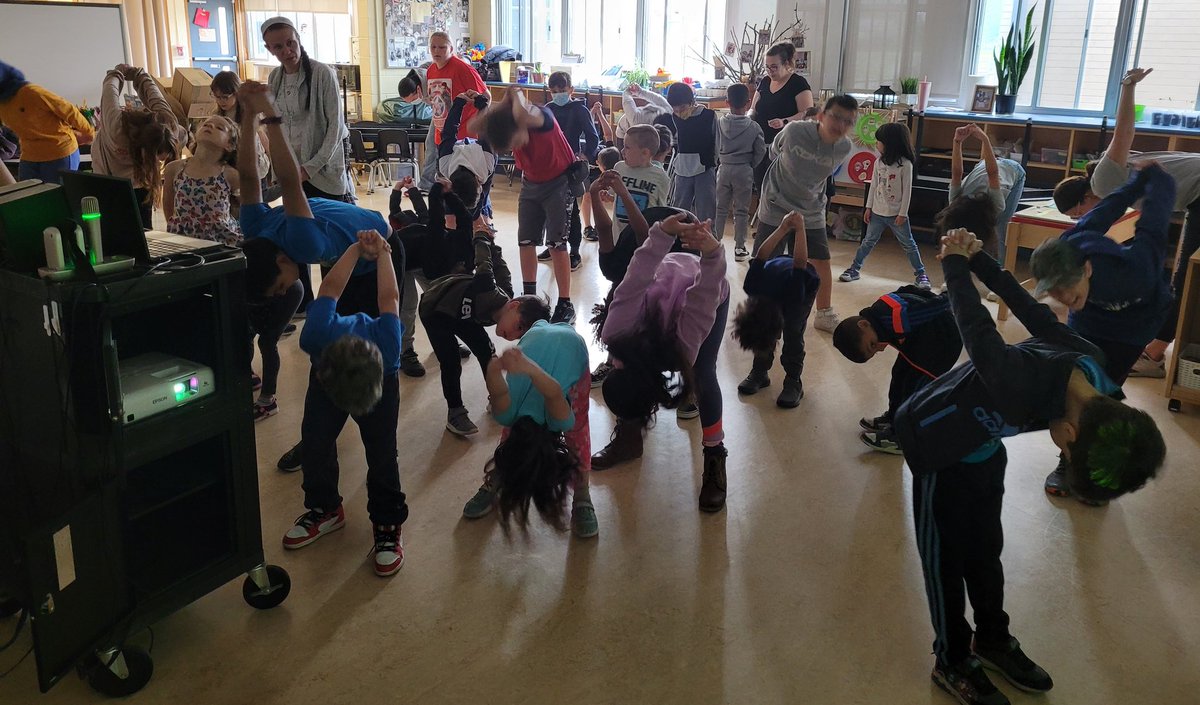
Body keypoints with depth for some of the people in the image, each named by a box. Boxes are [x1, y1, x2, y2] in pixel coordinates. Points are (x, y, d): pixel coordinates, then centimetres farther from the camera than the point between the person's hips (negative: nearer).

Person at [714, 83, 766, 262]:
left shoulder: (720, 123, -6)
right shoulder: (754, 127, -9)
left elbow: (715, 147, -1)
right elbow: (761, 151, -5)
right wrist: (750, 165, 9)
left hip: (724, 169, 1)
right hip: (744, 171, -1)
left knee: (720, 208, 12)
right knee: (741, 211, 6)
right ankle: (739, 248, 8)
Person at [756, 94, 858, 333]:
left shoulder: (844, 148, -12)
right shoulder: (794, 131, -23)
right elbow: (774, 152, -2)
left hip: (812, 212, 3)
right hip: (776, 207, -3)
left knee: (821, 262, 3)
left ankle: (824, 314, 20)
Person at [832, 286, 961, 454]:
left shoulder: (893, 315, -36)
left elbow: (940, 305, -31)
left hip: (945, 338, -9)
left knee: (916, 382, -9)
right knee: (900, 373, 14)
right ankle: (894, 419, 31)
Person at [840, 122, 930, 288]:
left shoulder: (905, 164, -14)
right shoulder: (879, 162, 1)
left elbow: (907, 190, -12)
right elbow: (874, 185, 6)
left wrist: (903, 213, -13)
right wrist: (869, 207, 5)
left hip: (896, 214, -4)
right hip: (878, 212, 4)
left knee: (909, 245, 5)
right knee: (868, 242, 11)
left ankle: (920, 275, 14)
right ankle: (854, 269, 18)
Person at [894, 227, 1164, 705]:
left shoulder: (1088, 363, -21)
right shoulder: (1020, 384, -46)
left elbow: (1033, 312, -9)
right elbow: (976, 326, -33)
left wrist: (979, 260, 2)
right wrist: (955, 265, -15)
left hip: (985, 447, 7)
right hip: (935, 446, -7)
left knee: (985, 549, 19)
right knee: (946, 557, 6)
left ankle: (992, 639, 39)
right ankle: (952, 663, 23)